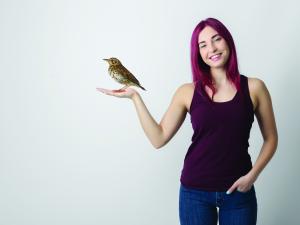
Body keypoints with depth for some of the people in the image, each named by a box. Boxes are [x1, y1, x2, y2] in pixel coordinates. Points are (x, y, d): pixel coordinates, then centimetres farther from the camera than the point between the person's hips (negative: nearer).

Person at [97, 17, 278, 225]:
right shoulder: (188, 92, -1)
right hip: (195, 192, 0)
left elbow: (271, 139, 5)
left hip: (239, 192, 0)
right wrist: (134, 96, -8)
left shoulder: (254, 88, -2)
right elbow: (159, 138, -6)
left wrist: (253, 174, -8)